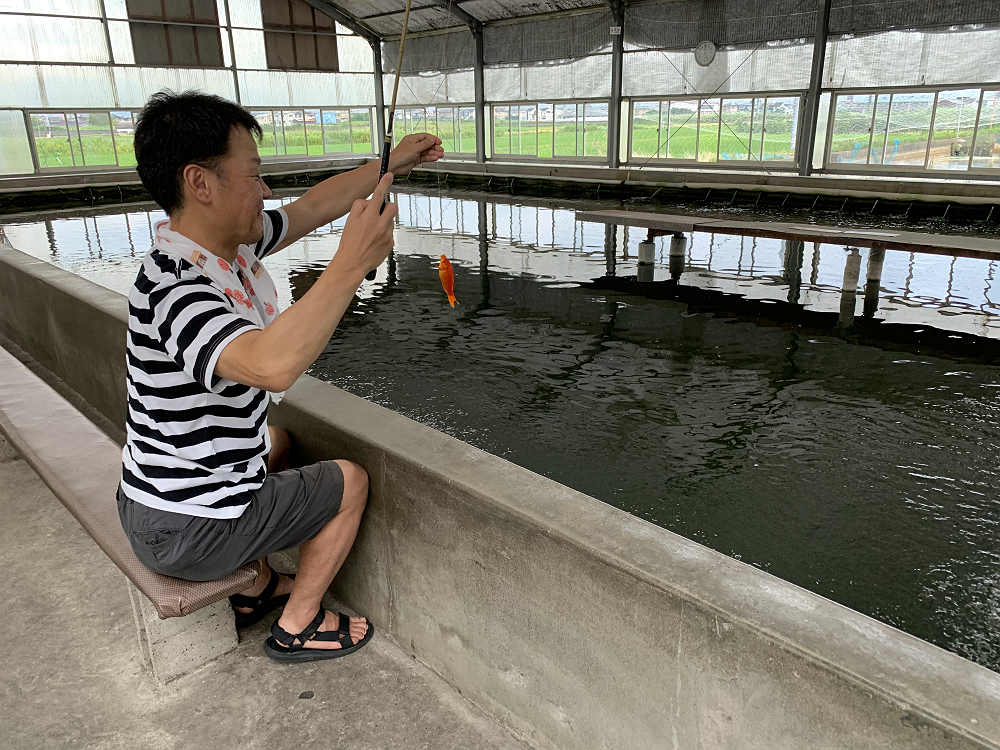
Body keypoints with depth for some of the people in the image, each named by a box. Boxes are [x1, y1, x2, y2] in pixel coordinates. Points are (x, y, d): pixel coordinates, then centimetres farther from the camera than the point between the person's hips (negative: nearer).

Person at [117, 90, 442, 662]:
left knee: (276, 442, 34)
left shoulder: (229, 244, -4)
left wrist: (390, 166, 12)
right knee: (350, 482, 7)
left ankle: (256, 587, 39)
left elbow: (314, 207, 10)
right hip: (191, 531, -9)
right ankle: (299, 626, 21)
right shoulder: (174, 290, -32)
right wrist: (351, 265, -48)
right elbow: (272, 366, -51)